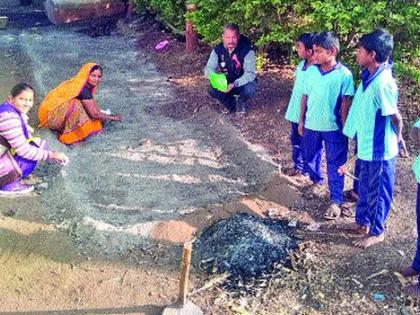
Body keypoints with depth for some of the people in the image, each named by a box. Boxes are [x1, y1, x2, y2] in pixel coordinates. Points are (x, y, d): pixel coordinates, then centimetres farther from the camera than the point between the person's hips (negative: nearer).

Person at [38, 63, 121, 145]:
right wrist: (112, 118, -8)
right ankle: (67, 136, -18)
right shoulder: (83, 89, -22)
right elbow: (94, 114, -20)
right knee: (74, 104, -30)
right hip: (50, 116, -9)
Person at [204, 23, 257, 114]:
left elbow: (250, 73, -29)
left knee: (249, 89, -36)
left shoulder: (247, 50, -24)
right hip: (226, 82, 3)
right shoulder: (218, 50, -12)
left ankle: (241, 102, 3)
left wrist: (234, 84, -44)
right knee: (212, 90, -25)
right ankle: (231, 104, 6)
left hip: (243, 83, -3)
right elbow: (208, 68, -14)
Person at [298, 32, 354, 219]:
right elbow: (305, 97, 6)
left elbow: (345, 103, -8)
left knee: (335, 165, 5)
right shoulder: (311, 71, -2)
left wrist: (344, 128, -7)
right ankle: (316, 181, 45)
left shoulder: (344, 74, -12)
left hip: (333, 128, -4)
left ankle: (336, 201, 14)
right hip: (311, 125, 4)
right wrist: (301, 121, 8)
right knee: (310, 157, 19)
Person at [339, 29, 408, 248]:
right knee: (365, 187, 22)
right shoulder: (369, 75, 1)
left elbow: (395, 116, -18)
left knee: (378, 191, 9)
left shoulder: (383, 82, -27)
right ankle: (362, 222, 39)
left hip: (380, 149, -8)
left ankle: (377, 231, 26)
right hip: (367, 145, 8)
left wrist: (399, 140, -4)